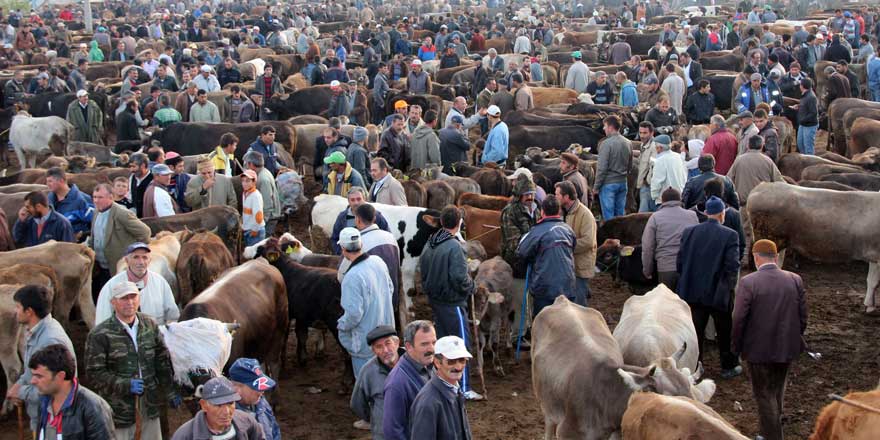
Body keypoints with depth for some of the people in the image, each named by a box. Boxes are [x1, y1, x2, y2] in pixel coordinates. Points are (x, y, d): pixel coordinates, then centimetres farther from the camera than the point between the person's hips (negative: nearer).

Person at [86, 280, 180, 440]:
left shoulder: (150, 325, 7)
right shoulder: (99, 335, -9)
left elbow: (162, 362, 13)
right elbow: (94, 373, -11)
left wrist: (170, 392, 11)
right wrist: (126, 385, -19)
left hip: (149, 405, 5)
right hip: (119, 408, -5)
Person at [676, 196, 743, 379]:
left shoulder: (689, 232, -2)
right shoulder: (729, 235, -12)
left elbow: (680, 262, -1)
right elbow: (733, 266, -15)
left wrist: (687, 282, 12)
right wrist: (728, 287, 0)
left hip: (693, 293, 3)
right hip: (719, 293, -3)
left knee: (695, 331, 11)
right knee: (725, 332, 15)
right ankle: (729, 367, 29)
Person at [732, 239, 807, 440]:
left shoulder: (748, 282, -18)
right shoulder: (795, 280, -5)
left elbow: (738, 319, -16)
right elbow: (803, 316, 0)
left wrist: (736, 346, -2)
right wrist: (794, 338, 15)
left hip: (759, 350, -5)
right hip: (787, 348, 5)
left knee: (764, 395, 8)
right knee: (778, 391, 23)